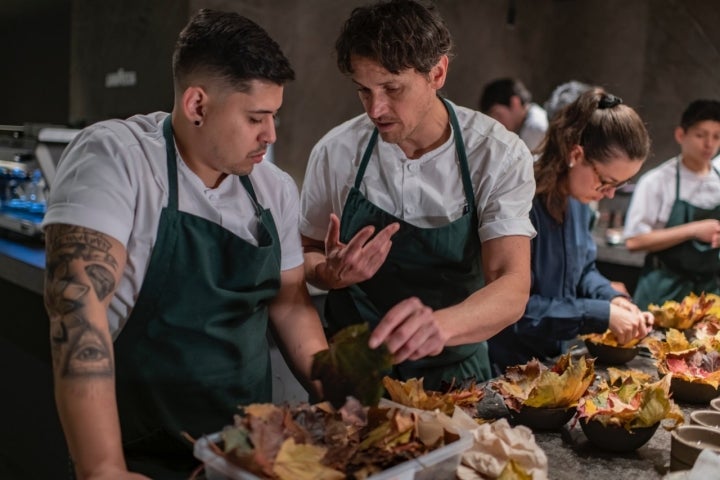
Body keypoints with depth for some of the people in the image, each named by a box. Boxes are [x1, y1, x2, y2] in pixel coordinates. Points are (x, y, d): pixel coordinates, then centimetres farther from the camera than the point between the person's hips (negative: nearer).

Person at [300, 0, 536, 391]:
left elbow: (513, 289, -22)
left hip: (453, 371, 0)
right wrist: (331, 273, -18)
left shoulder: (500, 156, -13)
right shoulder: (335, 152, -8)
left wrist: (439, 324, -42)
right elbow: (306, 257, 5)